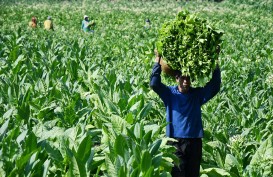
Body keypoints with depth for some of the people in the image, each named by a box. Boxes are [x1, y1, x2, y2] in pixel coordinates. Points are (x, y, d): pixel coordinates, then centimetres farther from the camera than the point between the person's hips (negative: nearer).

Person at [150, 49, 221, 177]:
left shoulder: (197, 94, 6)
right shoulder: (170, 93, 1)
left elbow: (214, 86, -4)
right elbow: (154, 84, -12)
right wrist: (158, 60, -15)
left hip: (194, 141, 2)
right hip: (176, 141, -2)